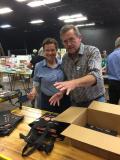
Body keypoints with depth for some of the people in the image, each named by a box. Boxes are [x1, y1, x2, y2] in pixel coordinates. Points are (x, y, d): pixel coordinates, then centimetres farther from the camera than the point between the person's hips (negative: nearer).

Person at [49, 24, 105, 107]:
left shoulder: (92, 51, -14)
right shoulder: (65, 58, 2)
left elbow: (95, 75, -30)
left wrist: (74, 83, -45)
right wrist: (61, 92, -7)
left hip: (95, 101, -4)